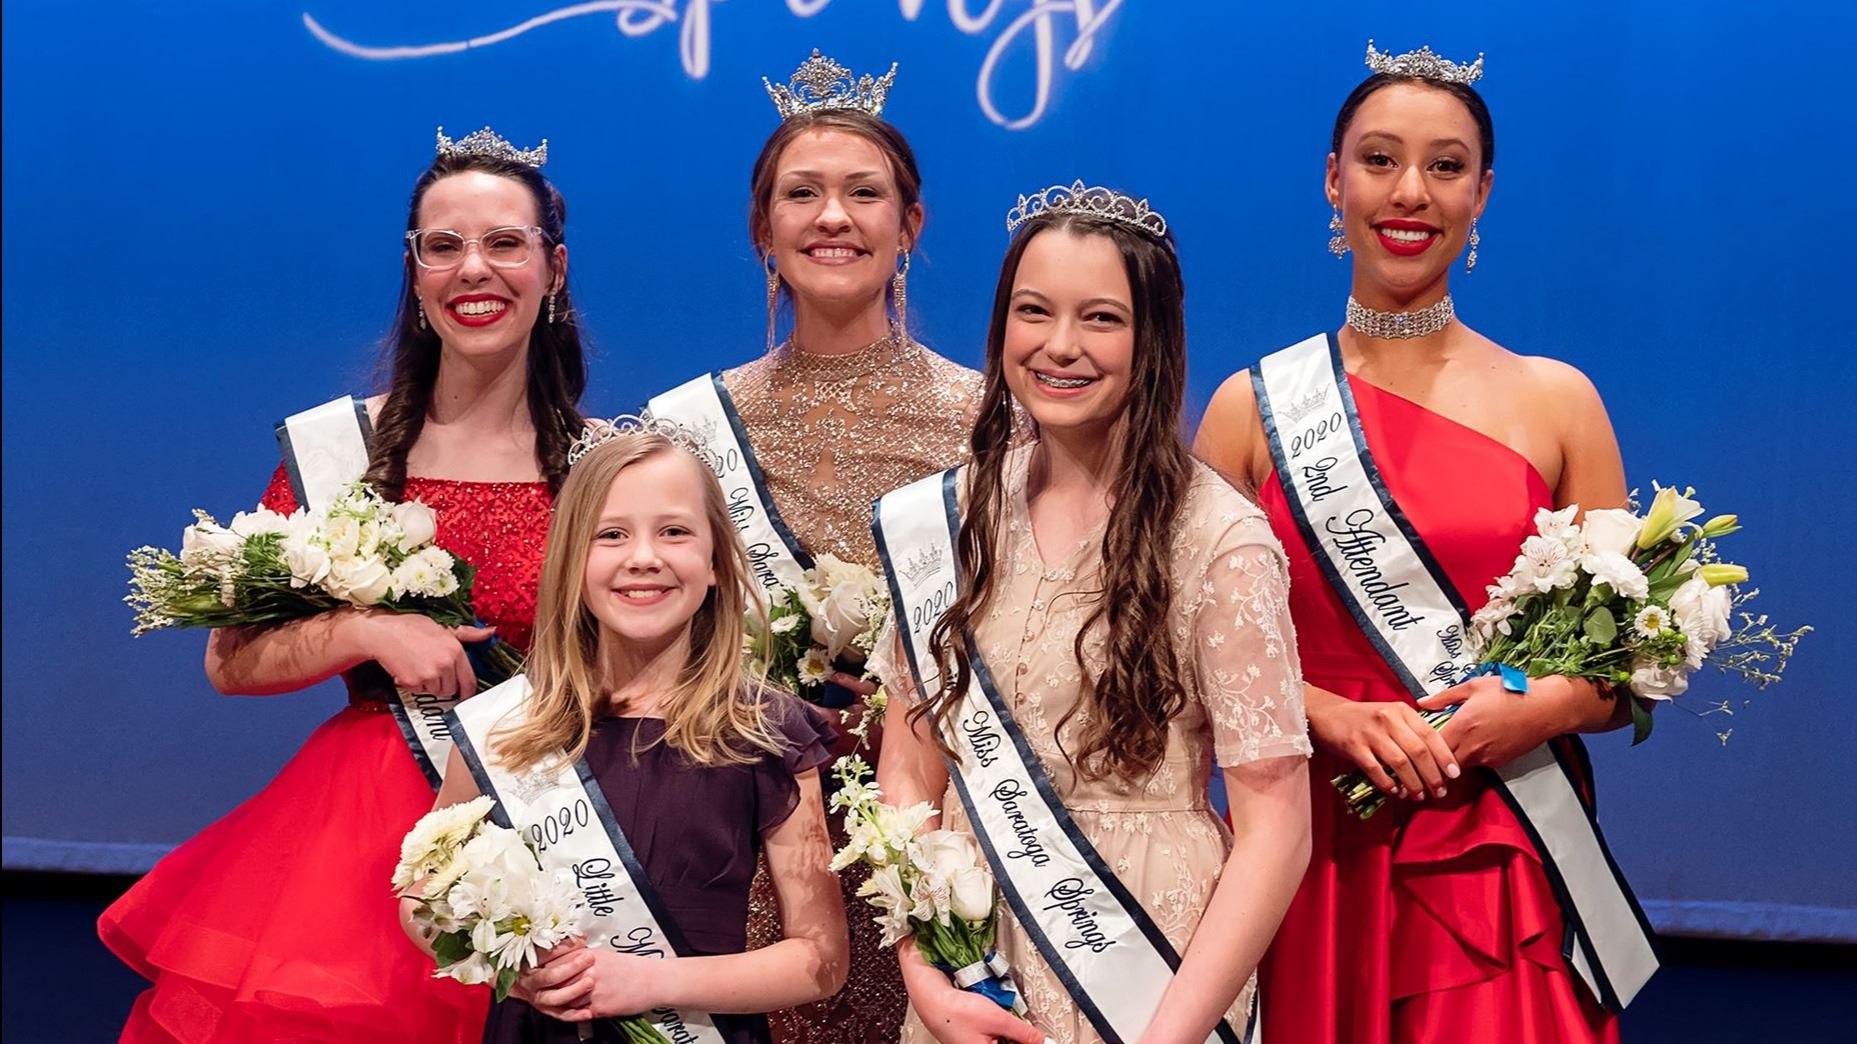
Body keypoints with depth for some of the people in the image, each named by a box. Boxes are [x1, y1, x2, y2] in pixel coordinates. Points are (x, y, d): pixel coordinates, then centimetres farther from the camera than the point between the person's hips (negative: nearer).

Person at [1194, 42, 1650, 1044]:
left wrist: (1539, 709, -13)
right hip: (1312, 856, 0)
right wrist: (1329, 718, -12)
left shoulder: (1557, 401, 5)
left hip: (1501, 860, 0)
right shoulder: (1252, 406, 4)